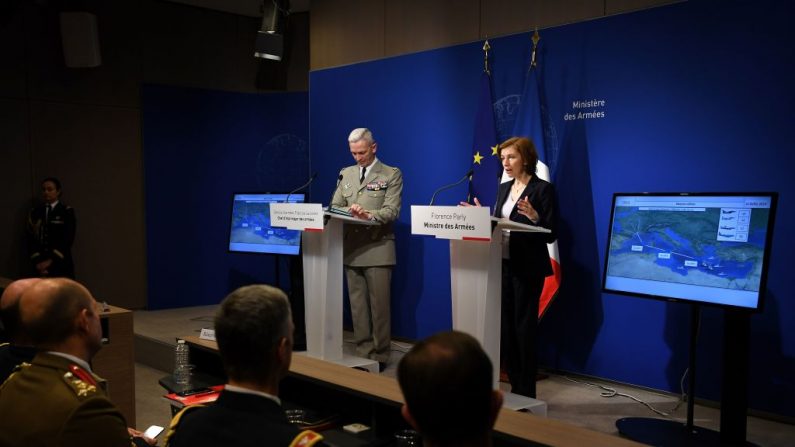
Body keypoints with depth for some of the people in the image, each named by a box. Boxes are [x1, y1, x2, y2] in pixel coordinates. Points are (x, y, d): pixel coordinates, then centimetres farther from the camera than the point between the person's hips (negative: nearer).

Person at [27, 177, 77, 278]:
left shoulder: (67, 212, 1)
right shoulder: (35, 212, 11)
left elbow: (67, 240, -6)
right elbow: (31, 239, 6)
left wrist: (50, 260, -12)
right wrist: (37, 261, -6)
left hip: (61, 265, -2)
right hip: (40, 266, 3)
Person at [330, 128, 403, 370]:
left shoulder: (392, 174, 0)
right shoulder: (346, 174, 15)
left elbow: (392, 211, -9)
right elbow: (335, 205, 14)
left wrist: (368, 214, -26)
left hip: (378, 248, -5)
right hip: (351, 247, 5)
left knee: (379, 305, -1)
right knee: (357, 305, 8)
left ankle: (379, 356, 8)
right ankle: (363, 353, 17)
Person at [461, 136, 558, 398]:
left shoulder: (543, 189, -8)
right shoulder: (504, 189, 14)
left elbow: (551, 235, -12)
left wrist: (534, 217, -28)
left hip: (527, 268, -7)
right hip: (502, 265, 7)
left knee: (524, 328, 0)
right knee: (505, 328, 10)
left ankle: (526, 393, 11)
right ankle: (515, 386, 22)